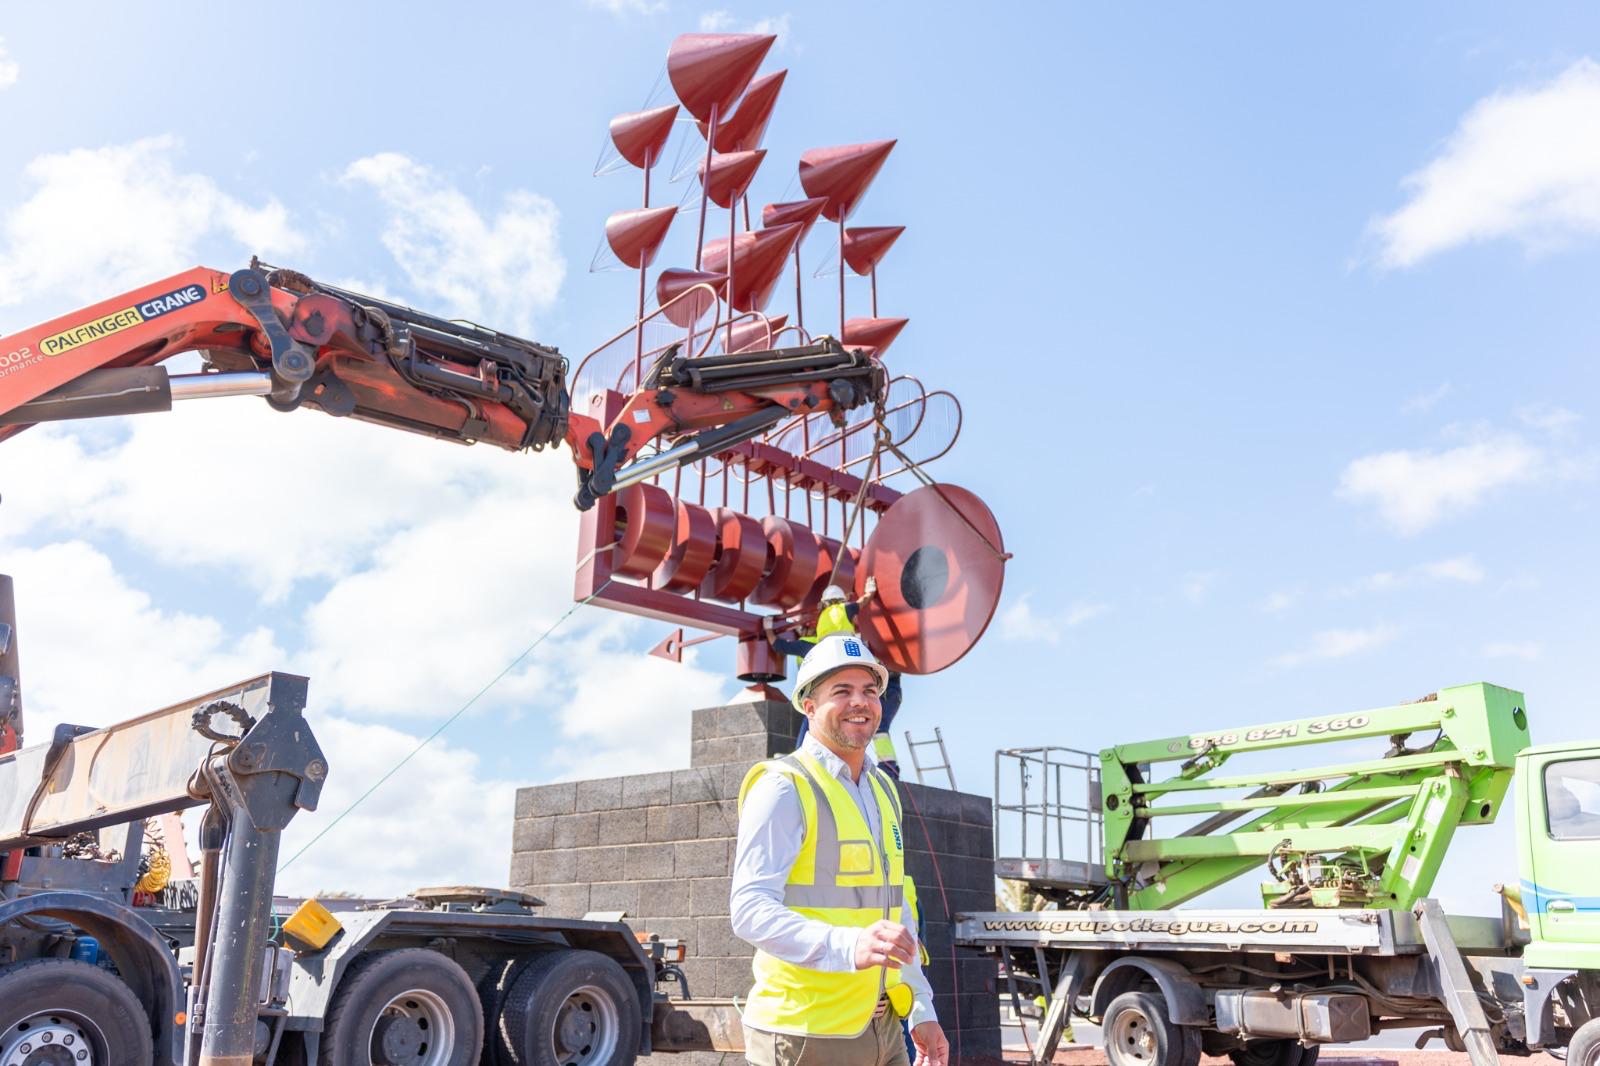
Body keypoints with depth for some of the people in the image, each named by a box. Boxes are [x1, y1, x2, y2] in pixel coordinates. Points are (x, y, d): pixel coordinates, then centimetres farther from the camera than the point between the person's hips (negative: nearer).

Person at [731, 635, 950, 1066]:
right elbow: (751, 909, -23)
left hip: (882, 1029, 7)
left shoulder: (882, 789, 13)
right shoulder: (784, 788, -13)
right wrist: (849, 946, -37)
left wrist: (922, 1011, 15)